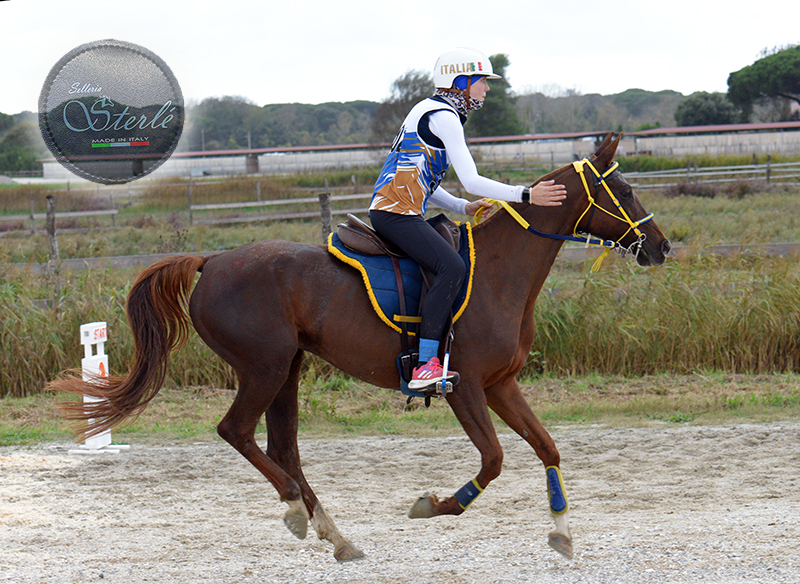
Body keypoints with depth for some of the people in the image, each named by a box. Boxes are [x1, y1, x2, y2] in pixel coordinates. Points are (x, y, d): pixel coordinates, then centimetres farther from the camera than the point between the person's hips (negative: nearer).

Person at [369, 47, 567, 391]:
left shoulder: (431, 112, 23)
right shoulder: (443, 116, -9)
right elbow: (471, 181, -16)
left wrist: (465, 208, 17)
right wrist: (525, 196, -16)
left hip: (390, 210, 11)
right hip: (396, 212, -11)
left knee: (453, 262, 17)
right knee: (451, 267, -25)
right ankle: (425, 366, -33)